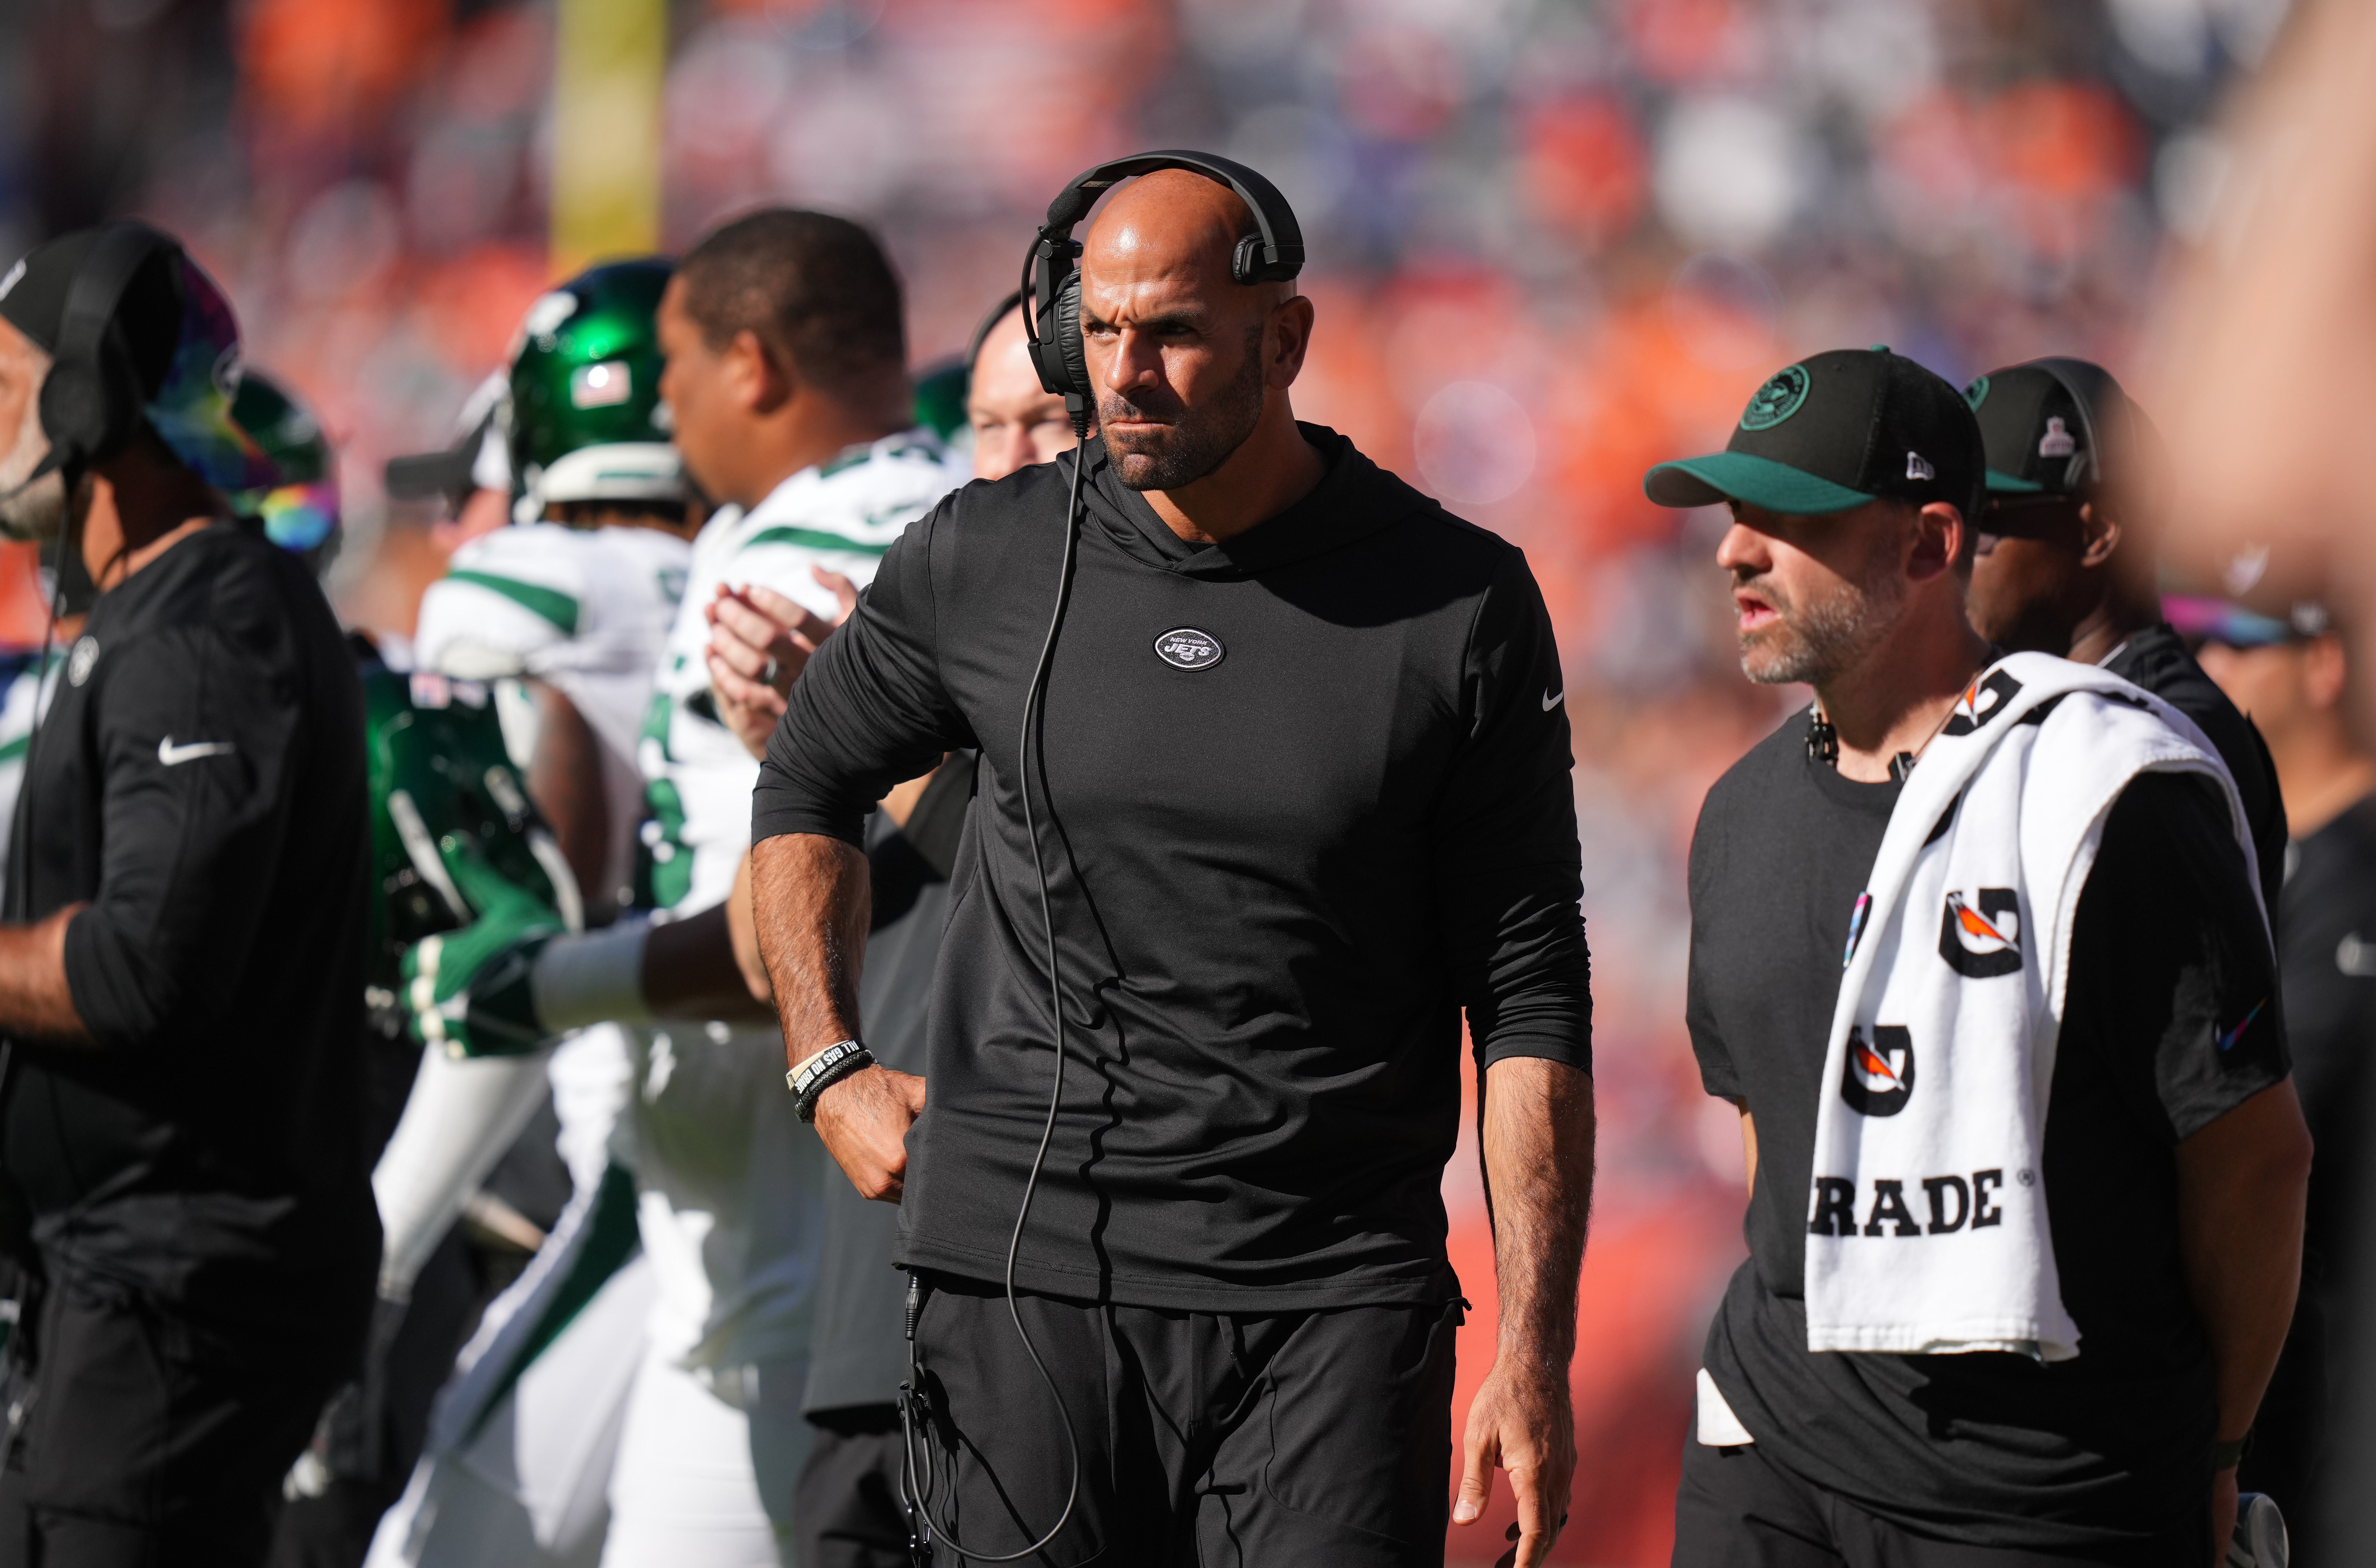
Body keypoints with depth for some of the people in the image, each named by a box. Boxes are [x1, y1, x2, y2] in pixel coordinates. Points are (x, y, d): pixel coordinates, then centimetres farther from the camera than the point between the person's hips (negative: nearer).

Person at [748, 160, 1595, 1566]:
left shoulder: (1458, 605, -1)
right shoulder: (982, 564, 3)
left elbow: (1532, 1001, 0)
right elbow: (810, 784, 23)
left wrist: (1535, 1349, -5)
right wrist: (830, 1070, 12)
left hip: (1334, 1294, -1)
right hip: (1025, 1276, 1)